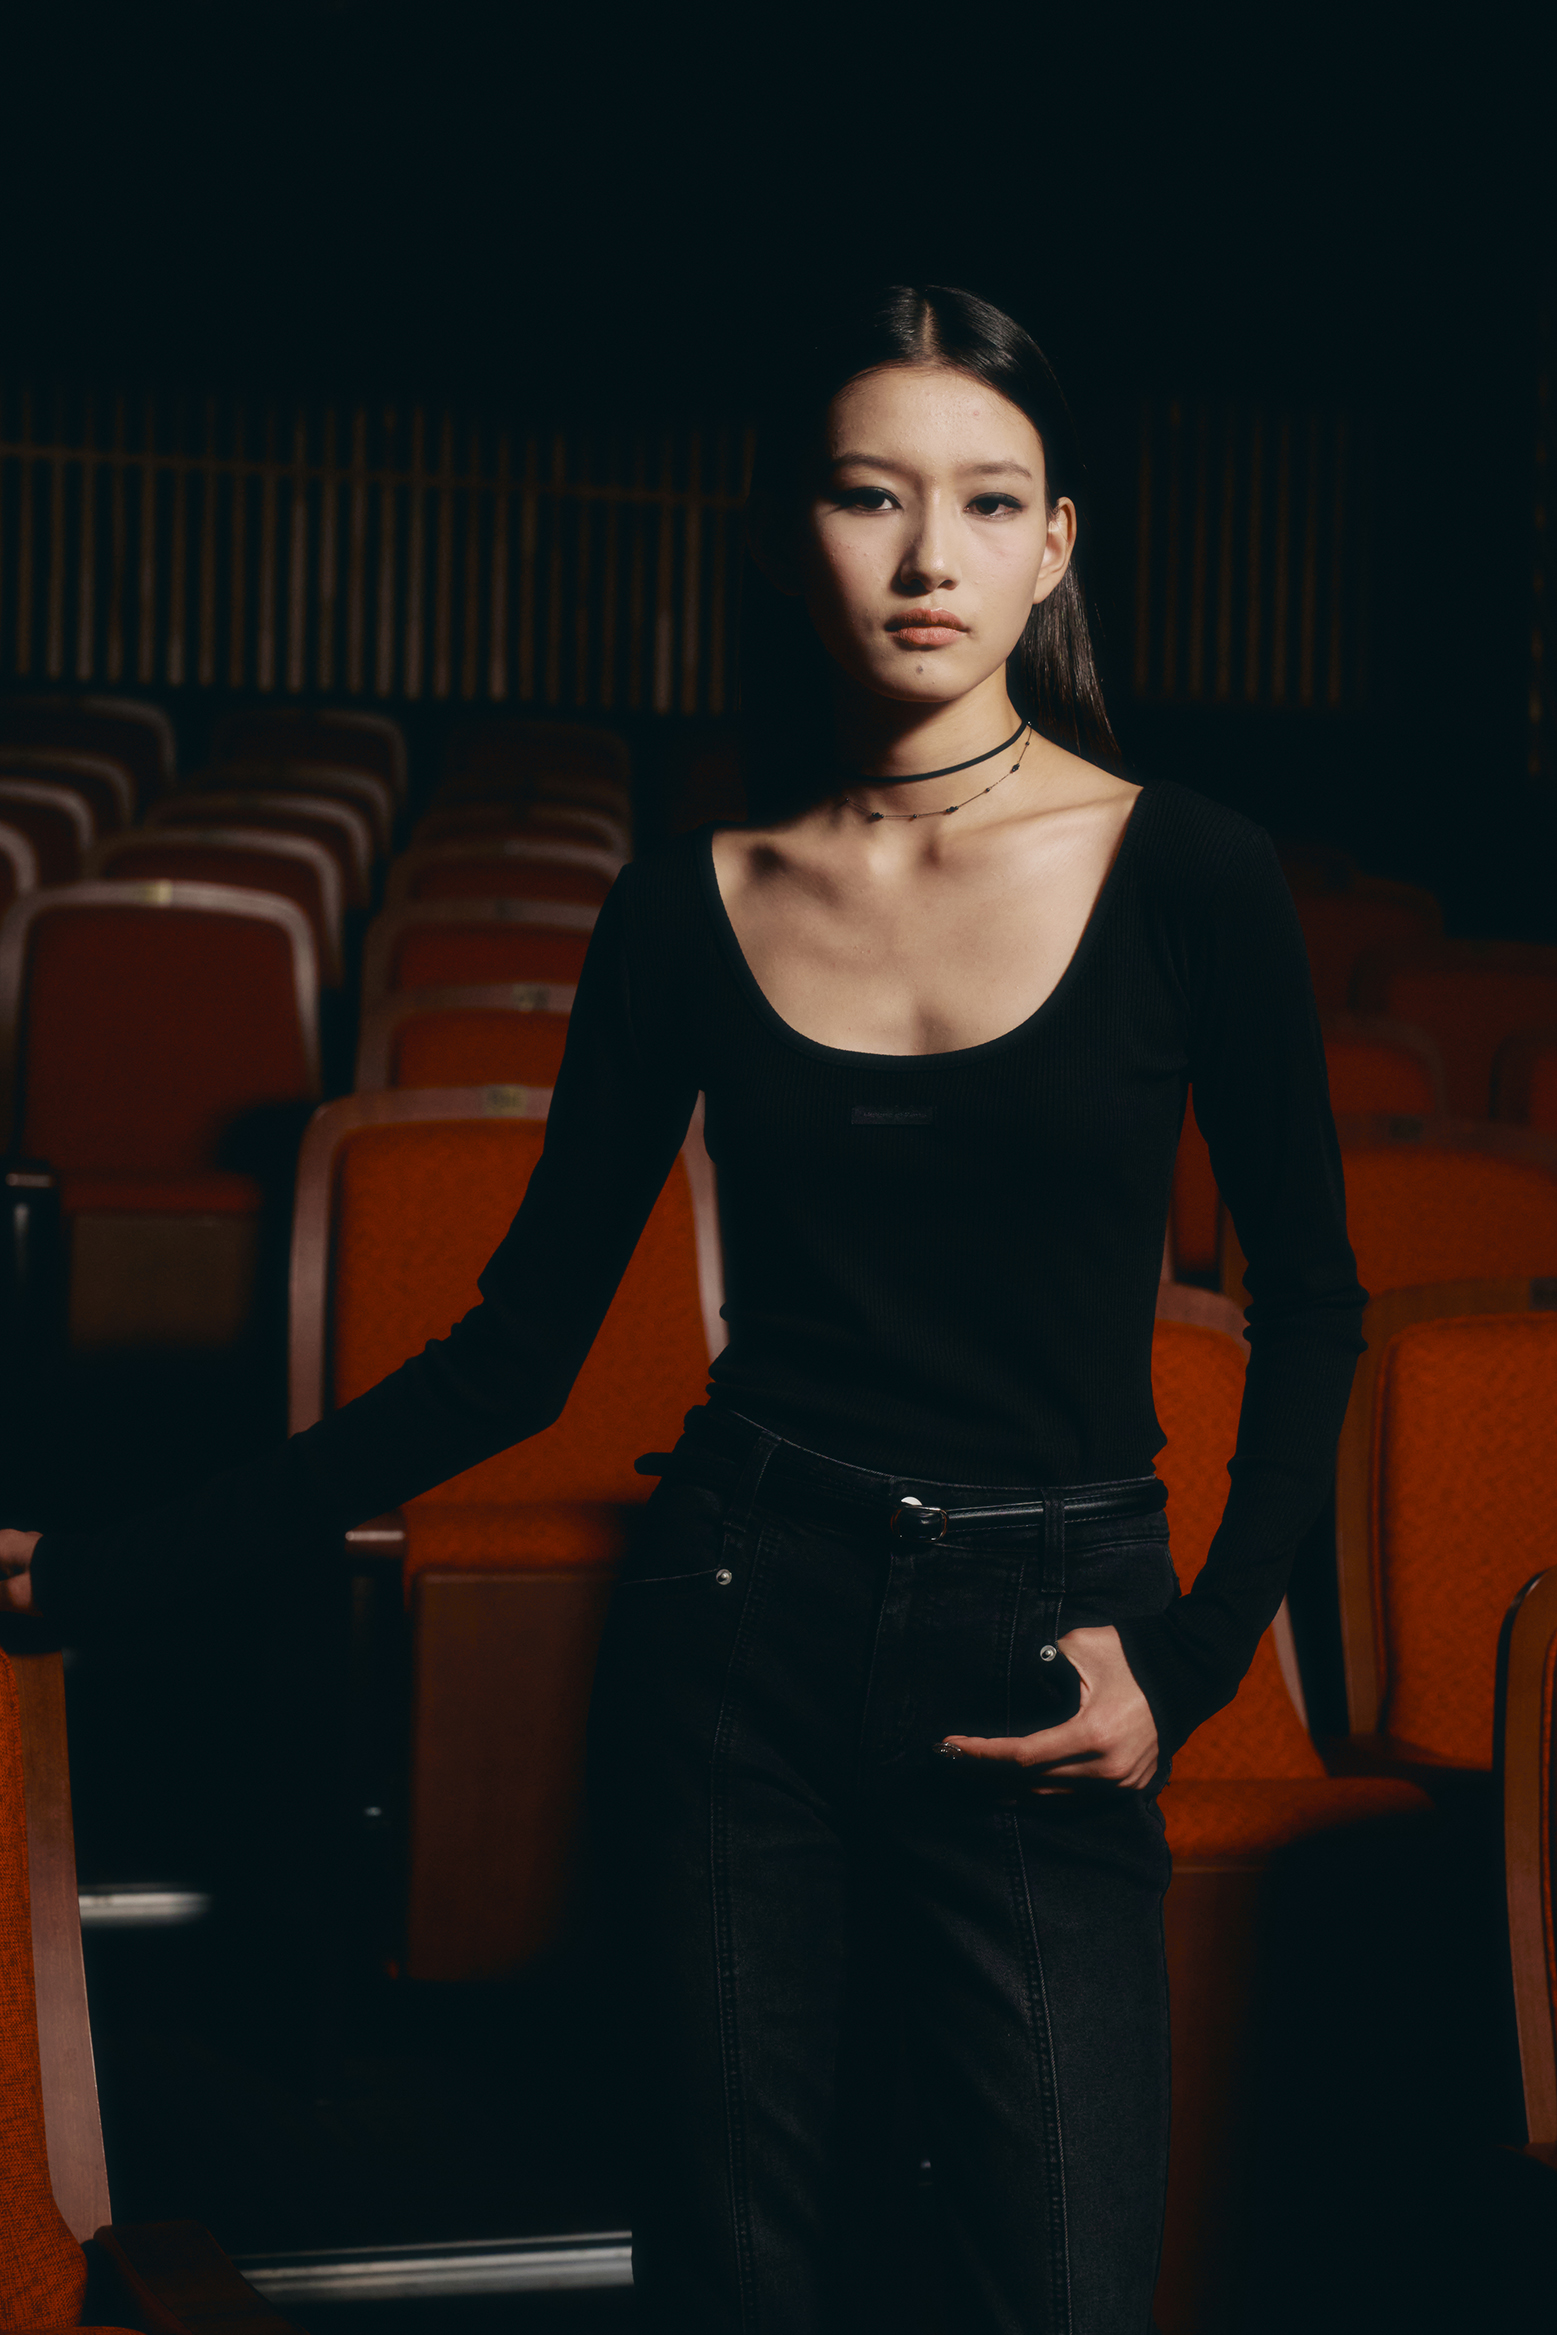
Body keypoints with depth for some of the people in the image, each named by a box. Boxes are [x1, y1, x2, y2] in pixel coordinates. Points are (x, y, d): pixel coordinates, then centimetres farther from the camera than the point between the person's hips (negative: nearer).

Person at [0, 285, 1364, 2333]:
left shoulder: (1184, 878, -3)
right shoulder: (696, 907, 2)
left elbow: (1311, 1311, 6)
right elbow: (522, 1349, 4)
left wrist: (1197, 1662, -4)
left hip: (1039, 1664, -1)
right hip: (740, 1642, 2)